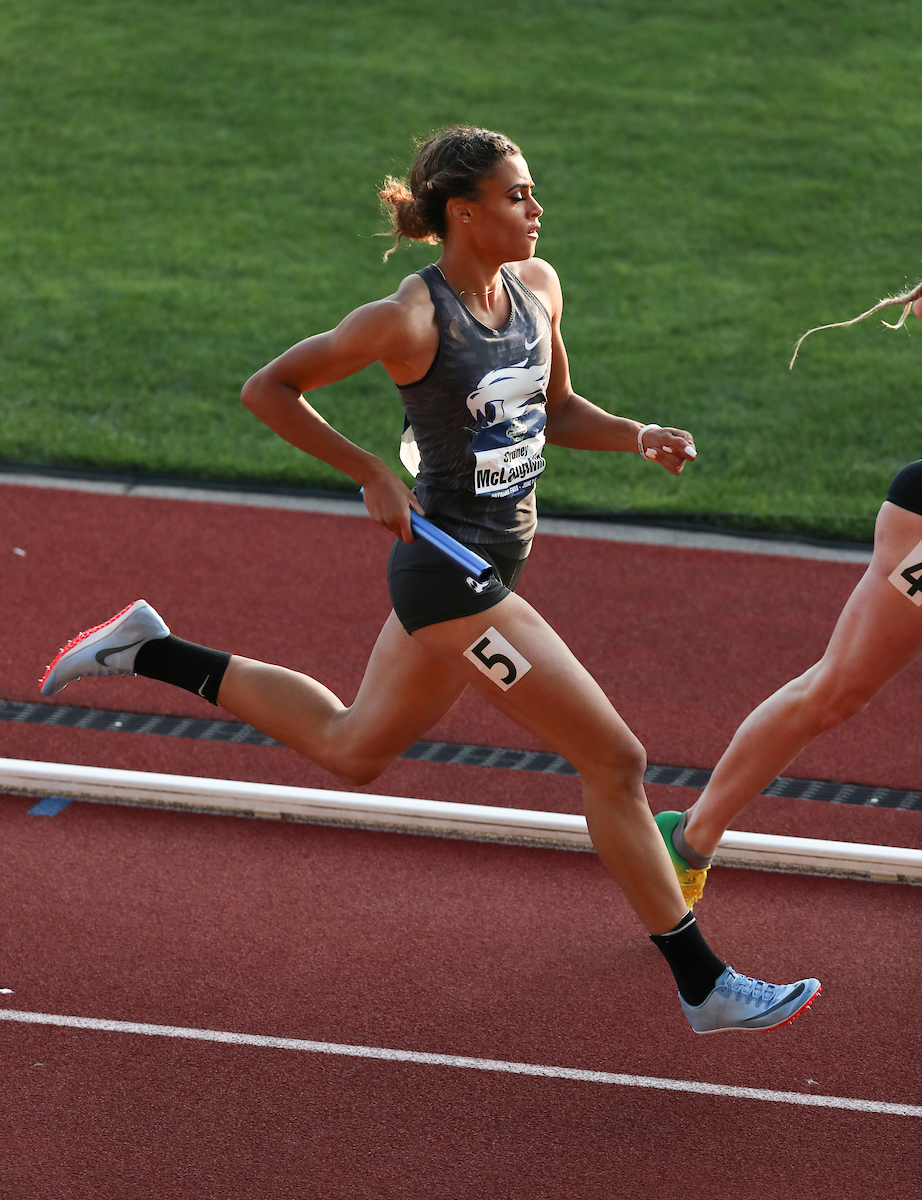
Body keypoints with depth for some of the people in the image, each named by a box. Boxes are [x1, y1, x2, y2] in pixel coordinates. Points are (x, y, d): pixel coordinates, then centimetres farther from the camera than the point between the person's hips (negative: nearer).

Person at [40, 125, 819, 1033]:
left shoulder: (537, 286, 3)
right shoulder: (411, 318, -19)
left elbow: (557, 412, 18)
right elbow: (267, 389, -10)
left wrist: (639, 437, -2)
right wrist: (373, 476, -13)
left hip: (485, 566, 9)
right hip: (457, 582, -9)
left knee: (352, 748, 25)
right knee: (615, 760, -6)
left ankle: (150, 652, 33)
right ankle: (703, 985, 5)